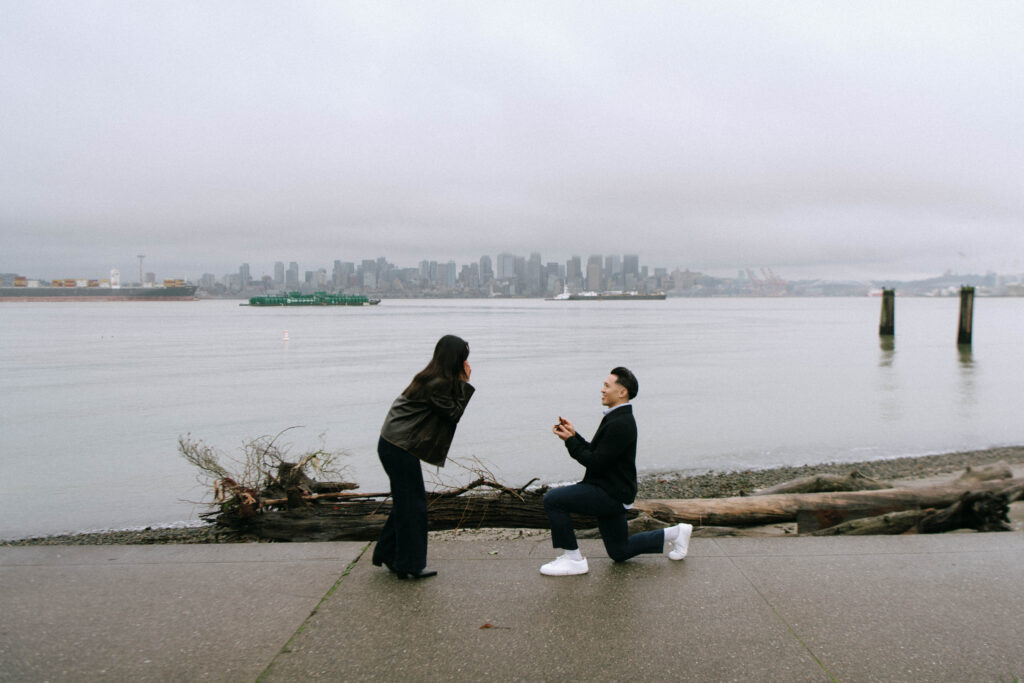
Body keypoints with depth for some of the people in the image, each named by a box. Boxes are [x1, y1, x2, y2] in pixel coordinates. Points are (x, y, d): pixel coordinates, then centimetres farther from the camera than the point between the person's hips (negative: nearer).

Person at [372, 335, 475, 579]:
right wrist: (465, 384, -9)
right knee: (412, 504, 0)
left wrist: (462, 383, 5)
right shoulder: (437, 384, -19)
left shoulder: (432, 378, 10)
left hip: (393, 444, 10)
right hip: (400, 448, -10)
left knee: (405, 502, 20)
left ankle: (386, 553, 31)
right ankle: (410, 565, 10)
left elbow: (450, 412, 14)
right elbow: (454, 414, -13)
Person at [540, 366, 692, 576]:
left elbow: (595, 462, -23)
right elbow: (594, 453, 15)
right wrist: (574, 434, 4)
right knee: (619, 552, 20)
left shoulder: (620, 424, -21)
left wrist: (570, 440, -14)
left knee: (553, 499, -19)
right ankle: (674, 534, 27)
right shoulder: (615, 418, 12)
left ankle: (573, 559, -10)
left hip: (611, 494, -10)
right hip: (609, 491, 10)